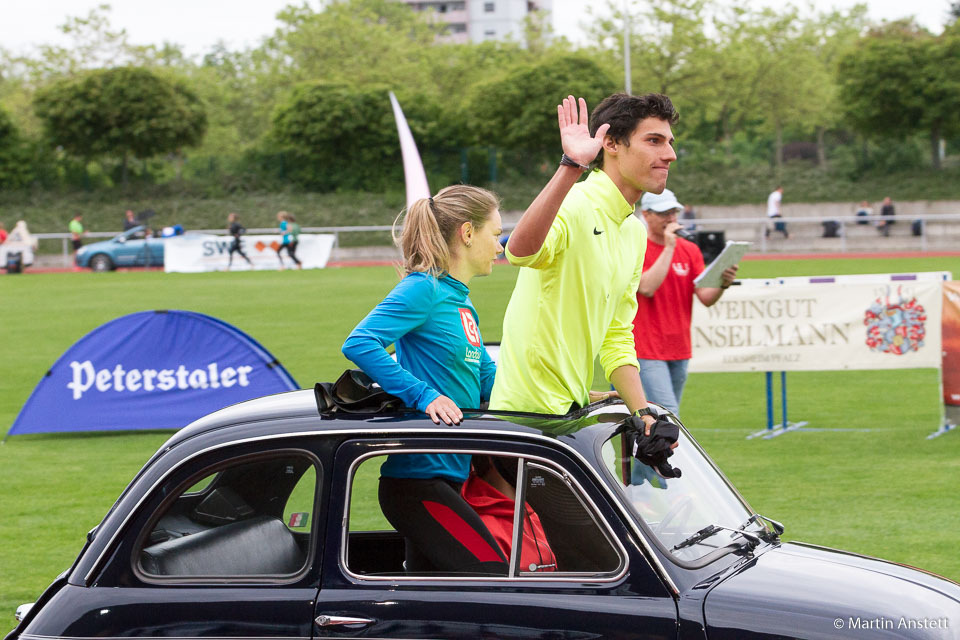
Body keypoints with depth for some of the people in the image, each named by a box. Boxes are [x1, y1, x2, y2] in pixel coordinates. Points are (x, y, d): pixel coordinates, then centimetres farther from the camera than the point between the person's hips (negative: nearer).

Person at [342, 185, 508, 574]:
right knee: (496, 582, -14)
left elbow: (488, 380, 24)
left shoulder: (458, 299, 16)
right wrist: (424, 395, -27)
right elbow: (358, 344, -24)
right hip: (419, 480, -10)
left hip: (444, 479, 10)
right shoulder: (423, 289, -12)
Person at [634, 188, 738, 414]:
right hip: (648, 349, -6)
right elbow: (646, 288, -22)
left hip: (679, 350, 6)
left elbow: (706, 298, 2)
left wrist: (723, 285, -21)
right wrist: (669, 247, -17)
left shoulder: (690, 250, 9)